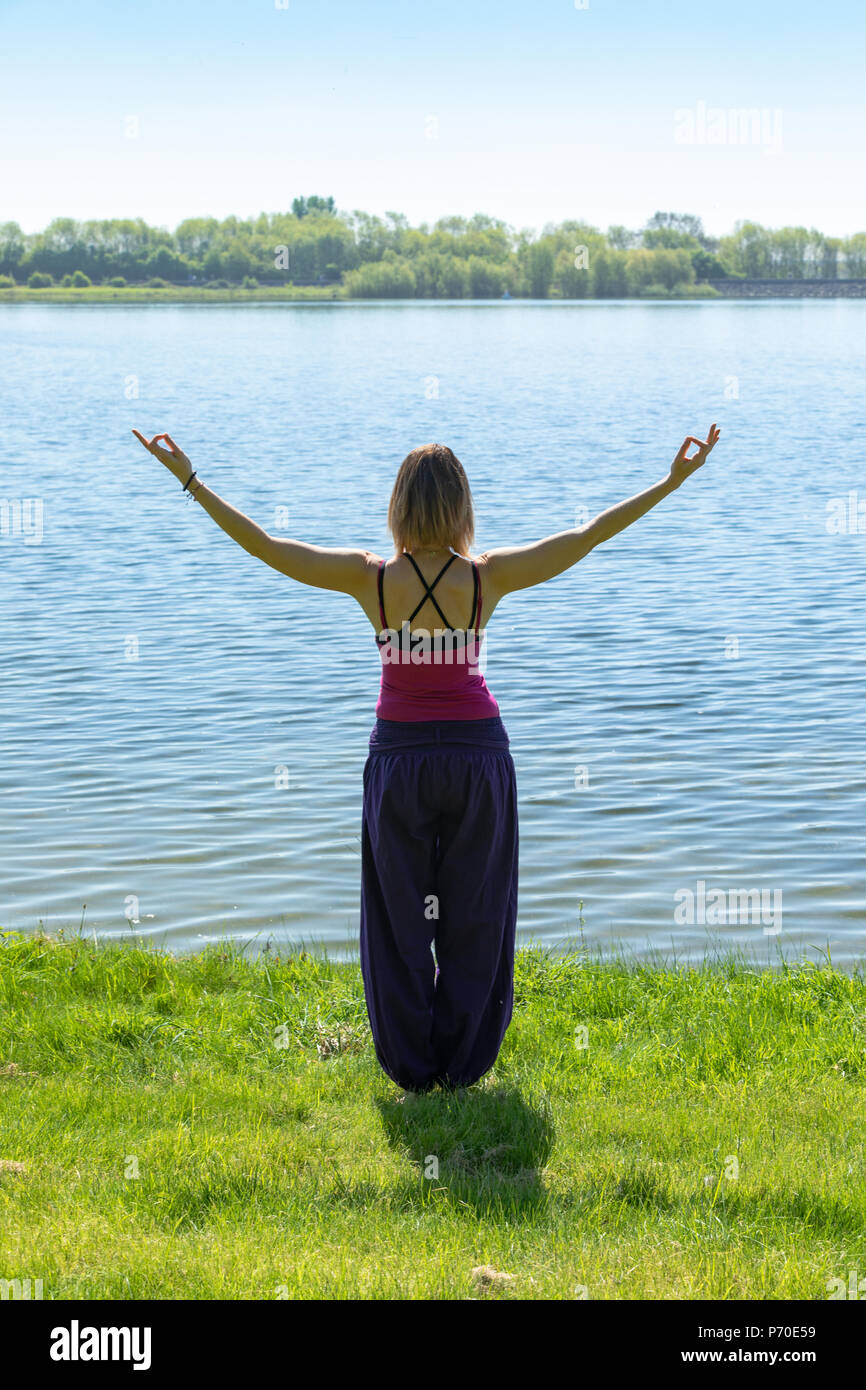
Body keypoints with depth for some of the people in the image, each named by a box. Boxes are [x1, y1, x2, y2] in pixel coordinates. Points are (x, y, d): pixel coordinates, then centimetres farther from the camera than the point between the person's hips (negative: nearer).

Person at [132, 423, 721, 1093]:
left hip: (399, 756, 0)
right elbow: (589, 535, -8)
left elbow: (261, 543, -8)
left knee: (400, 919, 12)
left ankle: (410, 1066, 17)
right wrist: (674, 480, -2)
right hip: (478, 754, 0)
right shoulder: (488, 578, -11)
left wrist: (190, 479, 1)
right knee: (472, 919, 12)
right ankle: (461, 1064, 18)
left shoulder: (371, 578, -11)